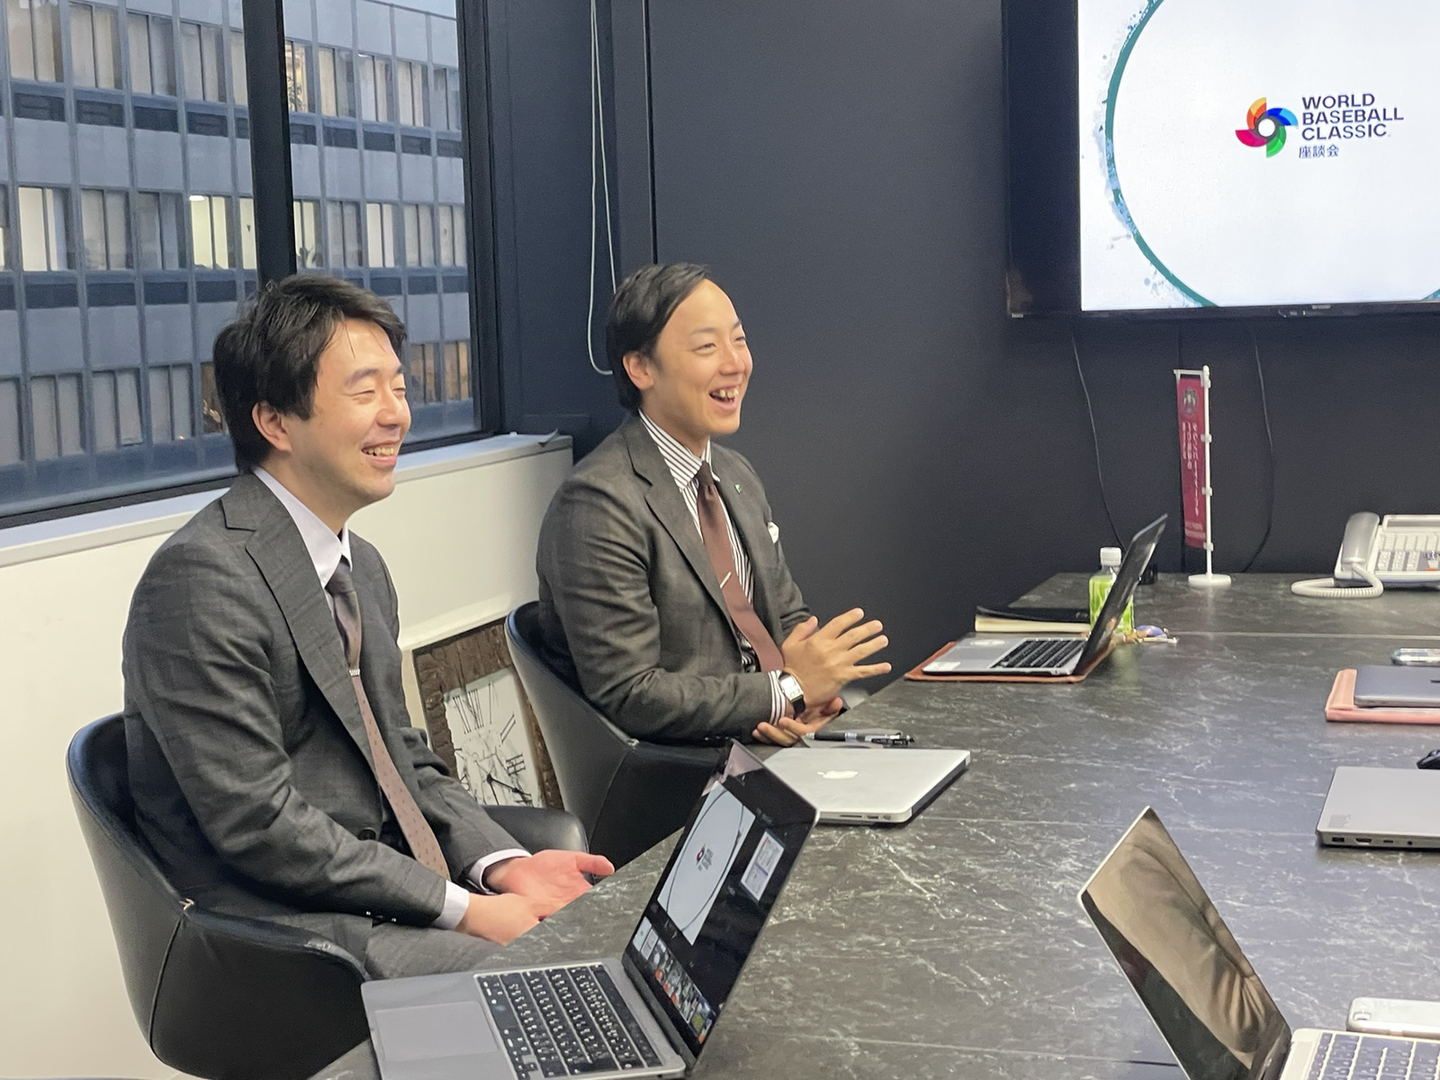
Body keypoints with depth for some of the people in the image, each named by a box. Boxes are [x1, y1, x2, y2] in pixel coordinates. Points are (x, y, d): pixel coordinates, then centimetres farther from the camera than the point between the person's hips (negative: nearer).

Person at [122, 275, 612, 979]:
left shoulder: (363, 568, 13)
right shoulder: (204, 578, -18)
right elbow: (258, 825, -20)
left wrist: (503, 865, -2)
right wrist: (462, 909, -18)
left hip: (389, 889, 9)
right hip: (282, 926, -8)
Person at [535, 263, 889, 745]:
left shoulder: (738, 475, 12)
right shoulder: (599, 503, -16)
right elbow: (626, 696, -19)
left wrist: (816, 683, -4)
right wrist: (787, 689, -17)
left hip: (768, 740, 8)